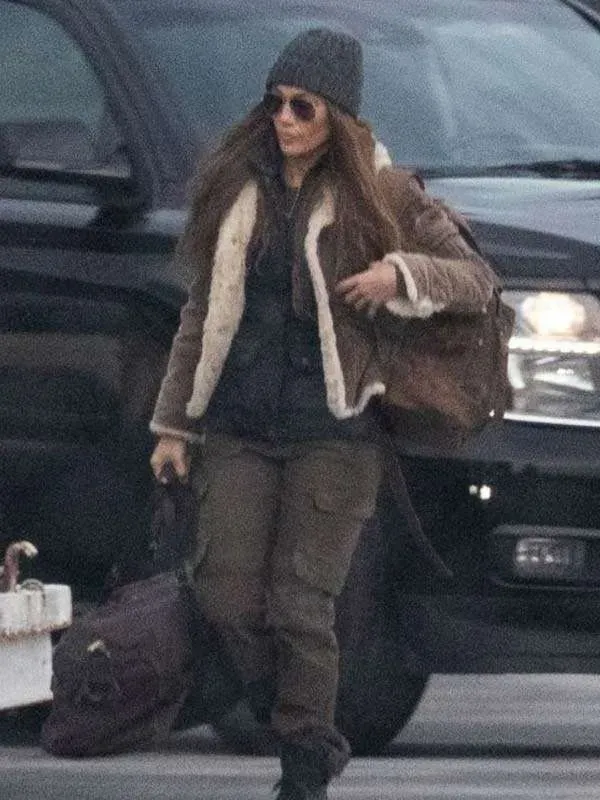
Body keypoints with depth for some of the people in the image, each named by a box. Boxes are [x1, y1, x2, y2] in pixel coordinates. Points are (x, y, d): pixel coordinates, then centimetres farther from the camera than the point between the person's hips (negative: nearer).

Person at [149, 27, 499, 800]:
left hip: (332, 433, -4)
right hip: (237, 430, 4)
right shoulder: (236, 189, 9)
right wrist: (174, 422, 15)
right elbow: (203, 309, 16)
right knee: (226, 593, -3)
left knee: (300, 606, -6)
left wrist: (401, 275, -19)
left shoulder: (382, 192, -1)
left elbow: (477, 279, 0)